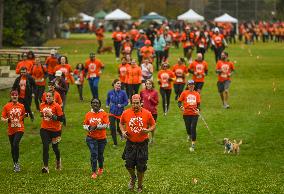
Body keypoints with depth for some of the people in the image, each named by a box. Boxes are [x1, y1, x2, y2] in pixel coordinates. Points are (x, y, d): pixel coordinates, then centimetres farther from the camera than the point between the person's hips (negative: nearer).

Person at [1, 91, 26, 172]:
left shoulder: (21, 106, 3)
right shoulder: (7, 106, -1)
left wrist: (26, 115, 4)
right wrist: (6, 119, -23)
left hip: (20, 129, -1)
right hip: (11, 130, 1)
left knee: (15, 144, -22)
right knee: (13, 147, 10)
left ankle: (16, 163, -13)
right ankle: (15, 164, 27)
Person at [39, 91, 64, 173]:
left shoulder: (56, 106, -11)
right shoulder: (42, 105, 4)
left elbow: (61, 118, -13)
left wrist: (52, 115, -23)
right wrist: (42, 114, 1)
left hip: (55, 130, -3)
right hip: (44, 129, 3)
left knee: (55, 148, 12)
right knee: (45, 147, -11)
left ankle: (58, 160, 44)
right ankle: (45, 167, -13)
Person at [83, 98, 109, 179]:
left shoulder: (103, 114, -5)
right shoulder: (88, 114, 2)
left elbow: (106, 125, -13)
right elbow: (84, 125, 7)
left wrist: (96, 127, -23)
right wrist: (89, 128, -15)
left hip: (102, 138, 0)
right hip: (91, 138, 0)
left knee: (100, 155, 14)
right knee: (94, 154, -10)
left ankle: (101, 168, 40)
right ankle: (94, 172, -2)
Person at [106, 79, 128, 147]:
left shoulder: (123, 93, -10)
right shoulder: (110, 92, -3)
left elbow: (126, 102, -4)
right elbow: (108, 100, 16)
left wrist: (121, 105, -21)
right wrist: (107, 105, -3)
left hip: (120, 113, -1)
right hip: (112, 113, 1)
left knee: (119, 128, 7)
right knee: (112, 128, -5)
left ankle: (121, 134, 46)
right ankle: (115, 143, 11)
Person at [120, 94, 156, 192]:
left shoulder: (147, 113, -7)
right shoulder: (126, 113, -3)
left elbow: (153, 125, 4)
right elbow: (121, 123, 14)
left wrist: (148, 130, -16)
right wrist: (123, 131, -4)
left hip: (142, 144, -1)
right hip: (130, 143, 1)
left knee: (141, 167, 5)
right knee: (129, 164, -2)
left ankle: (140, 186, 25)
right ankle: (133, 178, 32)